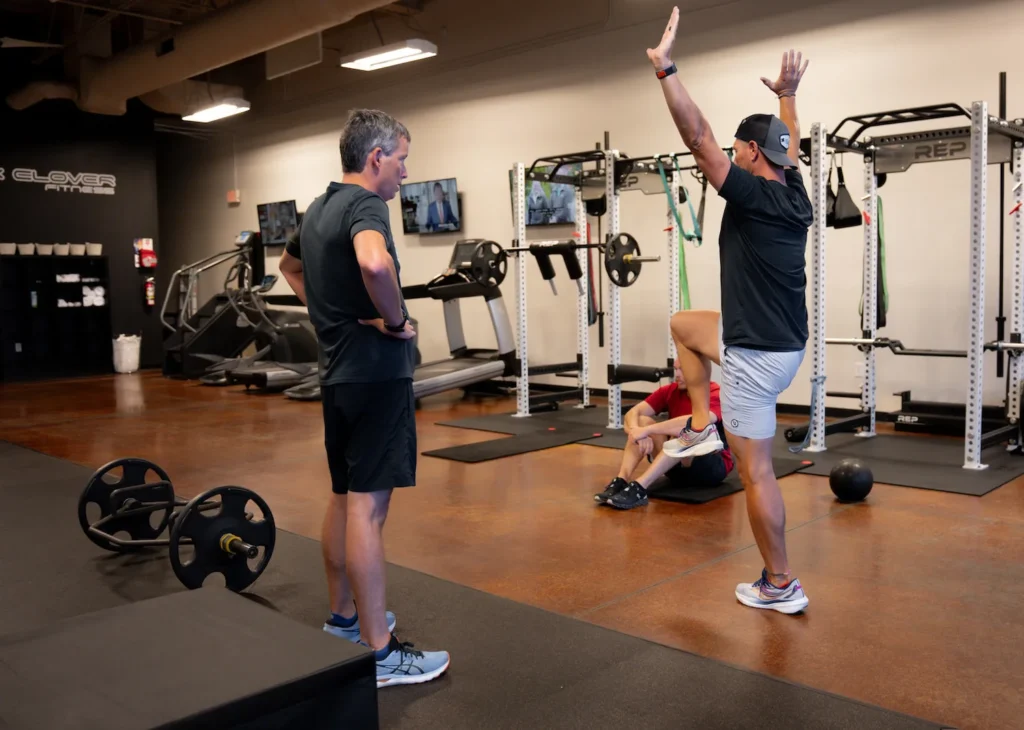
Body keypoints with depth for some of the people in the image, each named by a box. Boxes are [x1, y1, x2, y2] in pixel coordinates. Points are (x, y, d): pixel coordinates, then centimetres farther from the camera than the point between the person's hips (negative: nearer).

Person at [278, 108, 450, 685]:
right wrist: (396, 319, -20)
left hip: (339, 371, 10)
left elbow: (290, 266, 33)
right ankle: (381, 654, 1)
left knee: (345, 500, 17)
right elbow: (375, 263, -37)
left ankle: (343, 619, 31)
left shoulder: (318, 211, 14)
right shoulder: (365, 204, -15)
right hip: (376, 372, -10)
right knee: (368, 508, -7)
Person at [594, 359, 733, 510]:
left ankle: (639, 487, -46)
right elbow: (633, 413, -10)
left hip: (715, 466, -5)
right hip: (680, 465, 6)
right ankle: (621, 482, -32)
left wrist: (647, 430, -39)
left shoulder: (715, 394, -17)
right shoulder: (671, 391, 0)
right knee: (642, 421, -13)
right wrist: (636, 430, -34)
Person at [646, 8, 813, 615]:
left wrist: (665, 70, -20)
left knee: (756, 473, 0)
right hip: (780, 343, 9)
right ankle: (703, 425, 25)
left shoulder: (753, 196, -18)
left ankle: (781, 586, 11)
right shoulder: (795, 195, 5)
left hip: (757, 355, -9)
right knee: (685, 324, 28)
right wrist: (787, 93, 38)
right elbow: (790, 143, 25)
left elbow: (698, 137, -22)